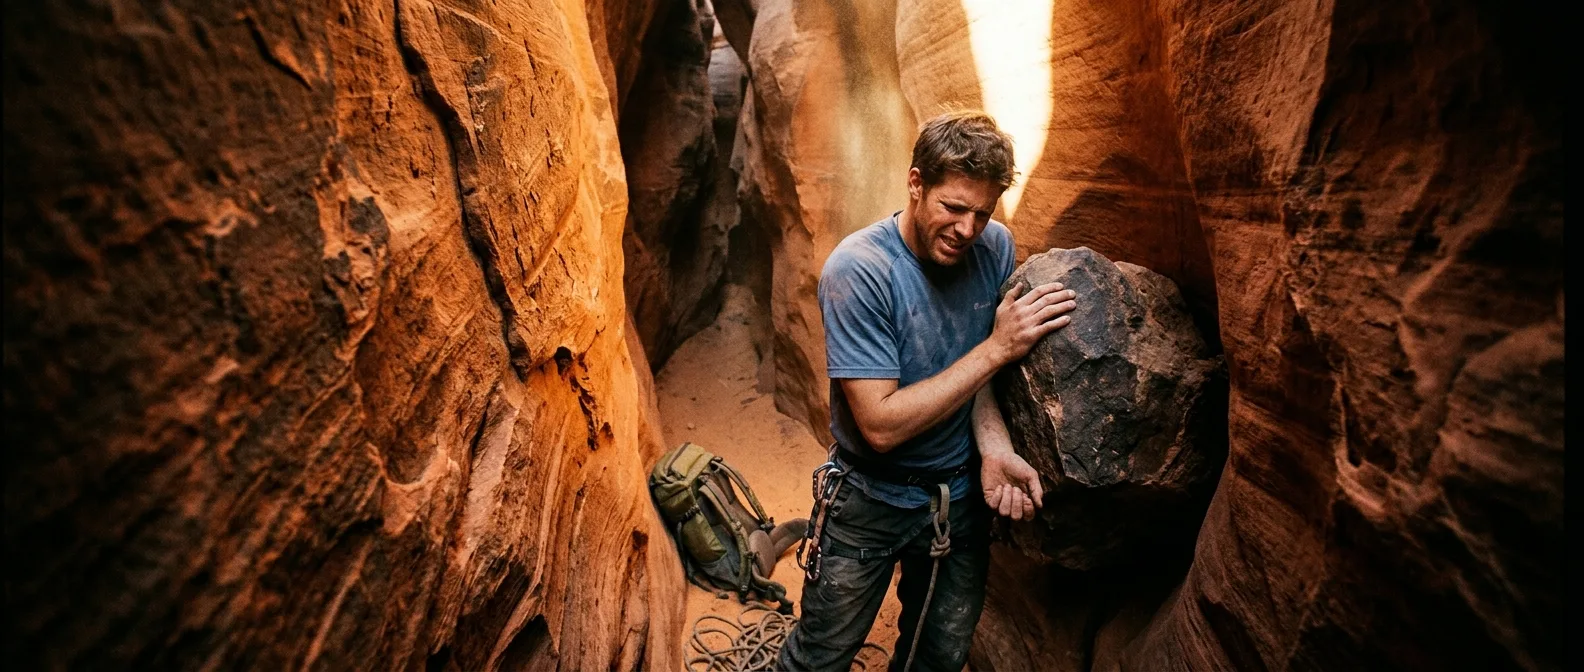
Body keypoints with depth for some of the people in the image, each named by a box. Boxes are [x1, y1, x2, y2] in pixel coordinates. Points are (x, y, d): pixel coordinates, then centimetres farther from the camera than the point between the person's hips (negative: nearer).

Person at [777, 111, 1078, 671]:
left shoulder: (995, 248, -9)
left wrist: (994, 448, -18)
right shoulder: (857, 271, -25)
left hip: (962, 498, 5)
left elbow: (975, 373, 1)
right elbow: (882, 425, -27)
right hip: (871, 500, -4)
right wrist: (997, 347, -27)